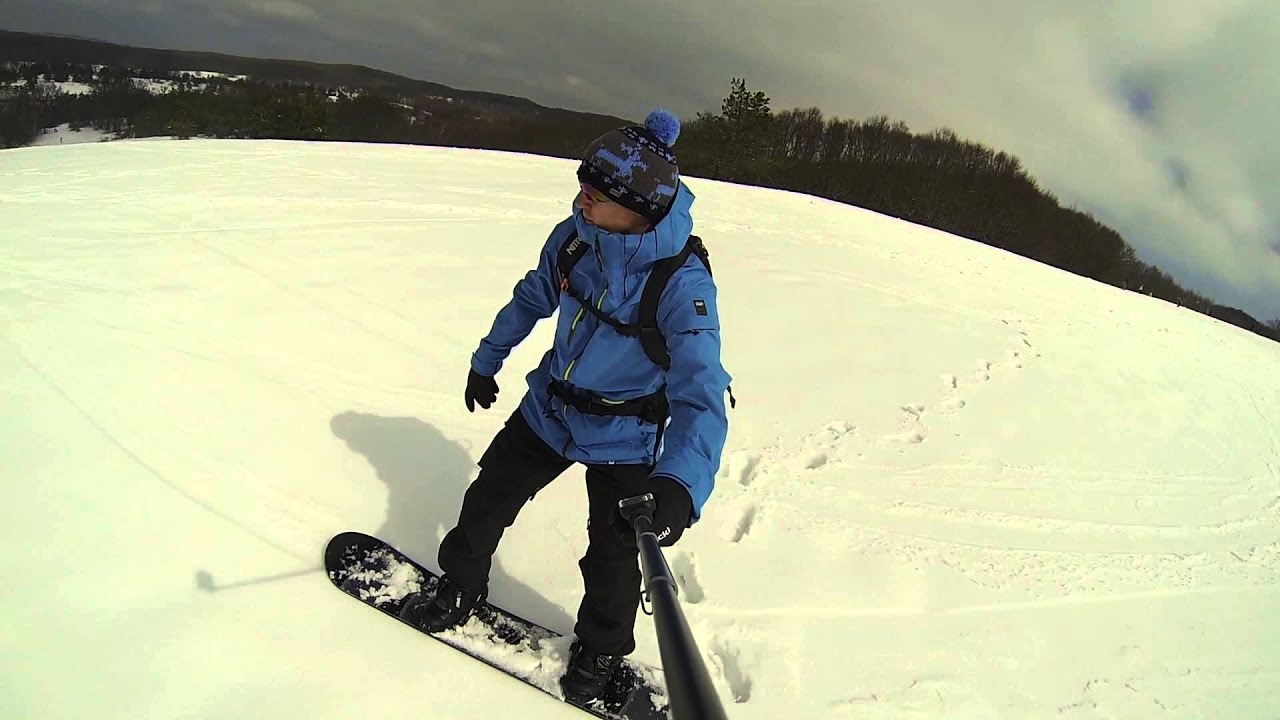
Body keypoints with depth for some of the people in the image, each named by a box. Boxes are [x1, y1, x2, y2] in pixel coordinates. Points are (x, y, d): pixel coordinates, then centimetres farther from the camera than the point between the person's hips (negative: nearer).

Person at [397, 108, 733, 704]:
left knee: (612, 558, 10)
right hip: (549, 408, 5)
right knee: (488, 499, 18)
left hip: (623, 437, -4)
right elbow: (532, 298, 5)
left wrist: (681, 482, -58)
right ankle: (458, 594, 47)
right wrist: (486, 360, 17)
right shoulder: (572, 237, -15)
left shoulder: (682, 283, -32)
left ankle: (600, 653, 40)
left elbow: (701, 392, -41)